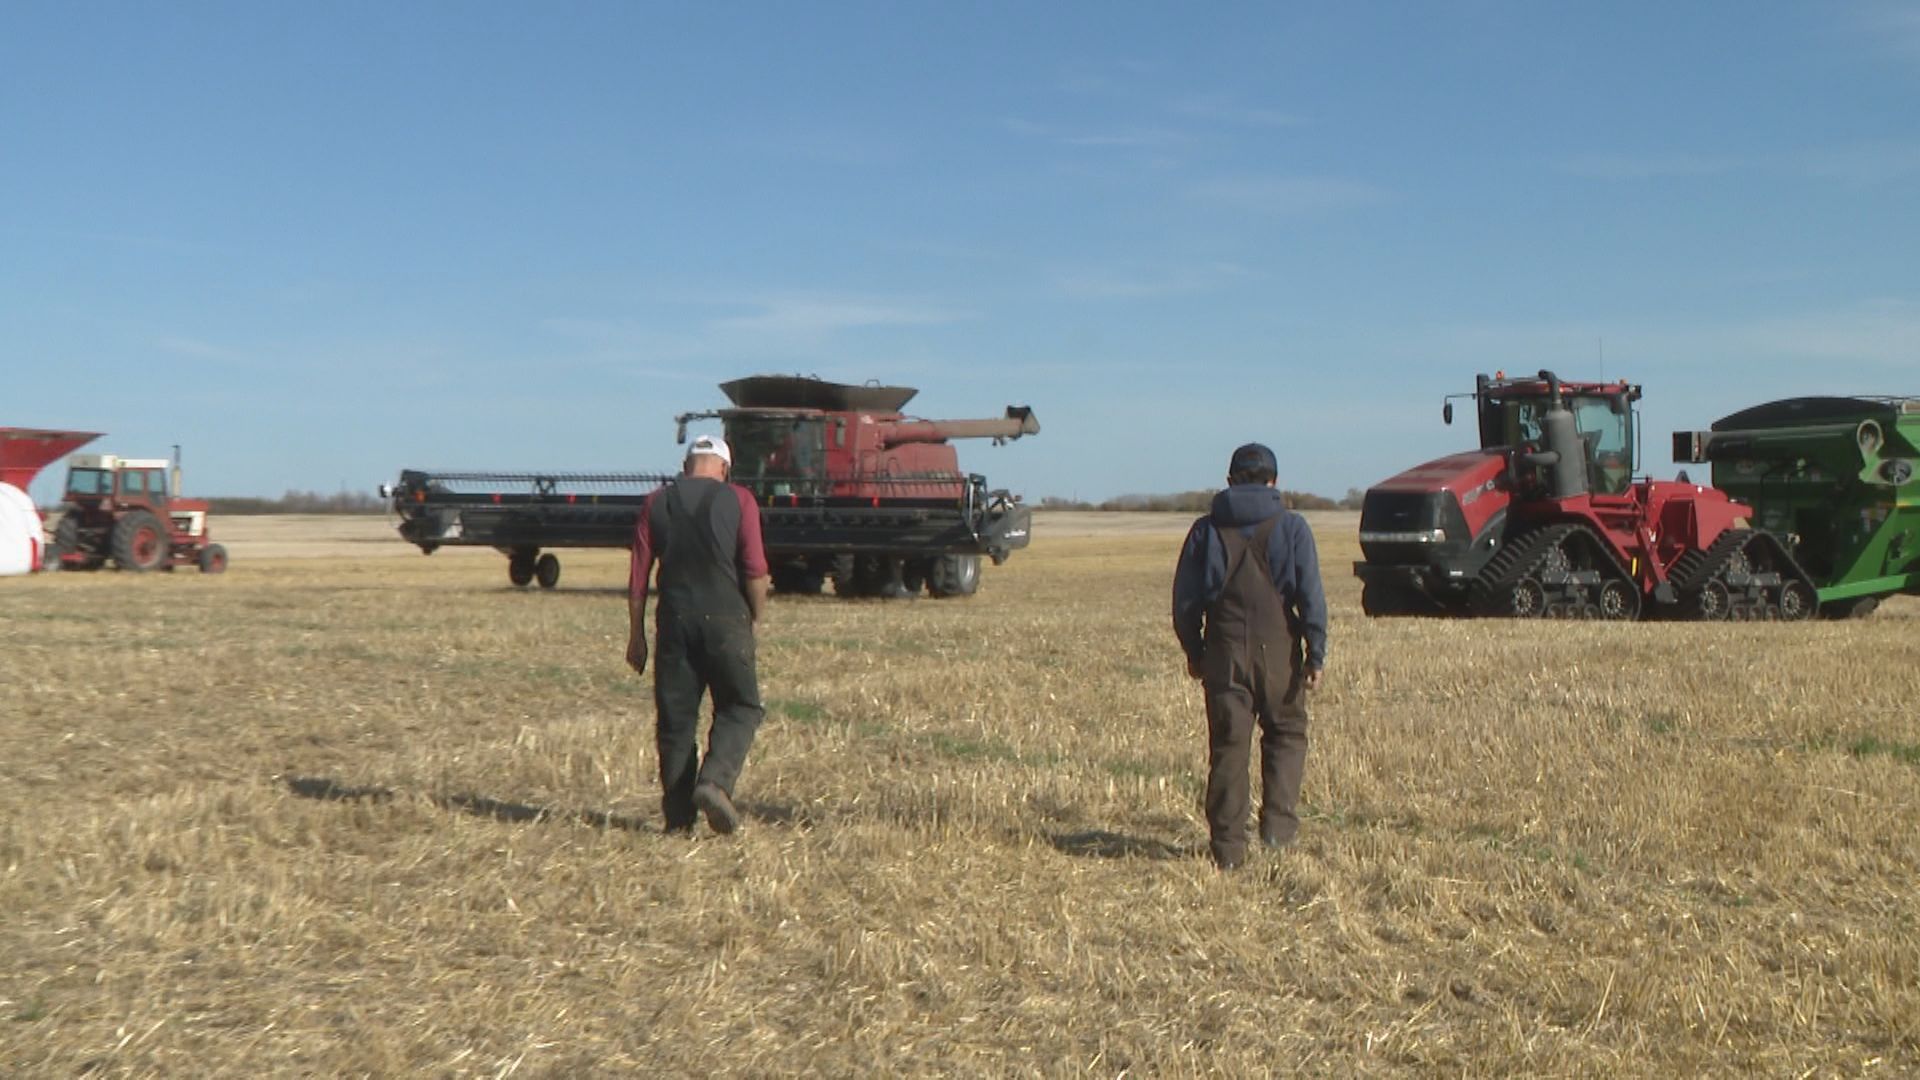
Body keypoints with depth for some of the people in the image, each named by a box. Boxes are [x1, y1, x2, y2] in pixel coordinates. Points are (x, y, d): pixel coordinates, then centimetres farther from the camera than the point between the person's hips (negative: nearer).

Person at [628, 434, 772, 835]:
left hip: (675, 621, 3)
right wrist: (756, 618, 7)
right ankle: (714, 781, -13)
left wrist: (636, 635, 12)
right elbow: (755, 570, -6)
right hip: (725, 619, -2)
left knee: (675, 719, 8)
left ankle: (678, 817, 9)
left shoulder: (657, 503, 8)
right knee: (740, 707, 10)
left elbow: (638, 577, 6)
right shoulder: (738, 499, 1)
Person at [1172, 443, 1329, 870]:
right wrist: (1316, 654, -2)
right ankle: (1278, 820, 4)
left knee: (1228, 746, 5)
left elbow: (1185, 600, 6)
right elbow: (1311, 596, -6)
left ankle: (1228, 846, 5)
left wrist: (1193, 652, 17)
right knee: (1285, 733, 17)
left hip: (1224, 650, 1)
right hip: (1278, 648, -1)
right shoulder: (1290, 526, -1)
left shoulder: (1206, 530, 5)